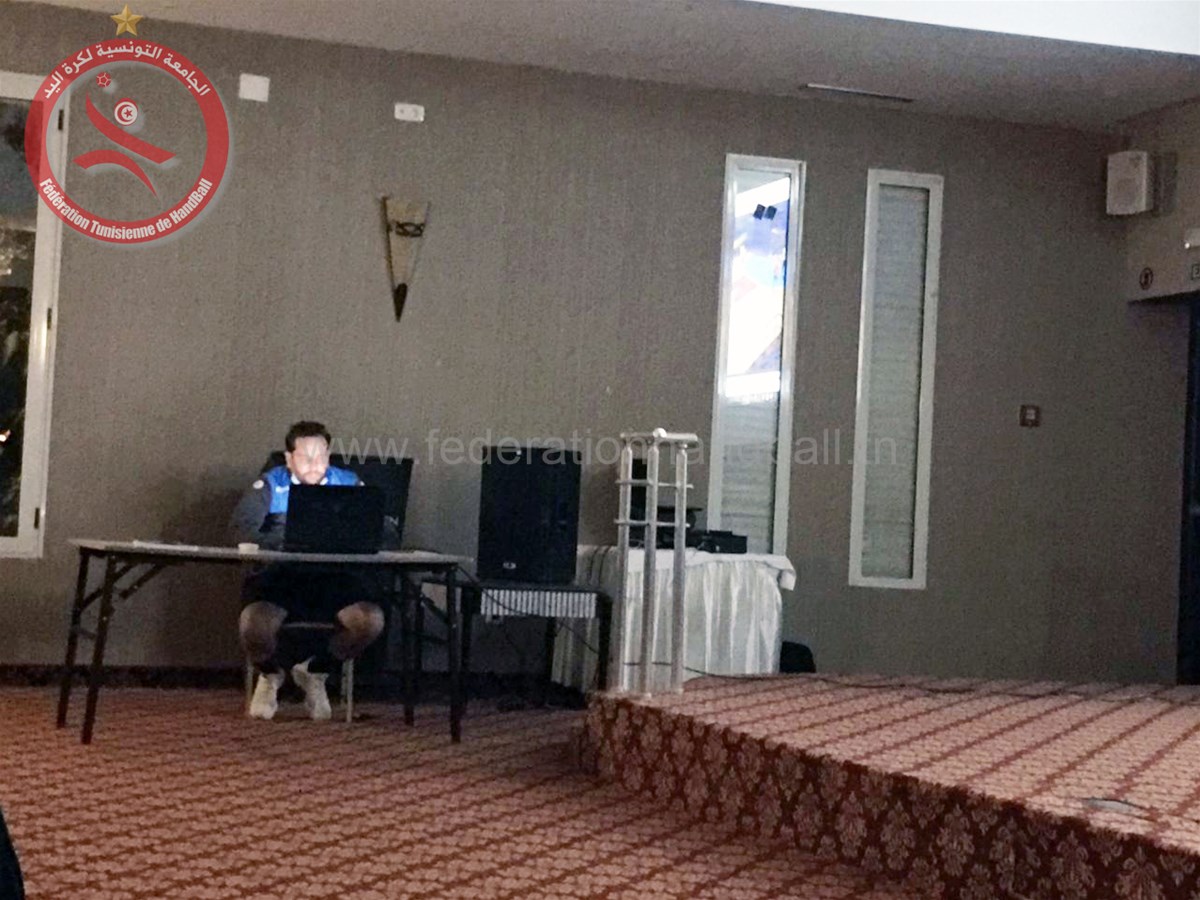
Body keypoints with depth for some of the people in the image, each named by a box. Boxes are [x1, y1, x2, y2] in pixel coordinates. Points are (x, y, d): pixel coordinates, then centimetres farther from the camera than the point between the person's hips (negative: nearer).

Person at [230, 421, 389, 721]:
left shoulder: (349, 484, 12)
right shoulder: (271, 485, 9)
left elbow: (384, 533, 4)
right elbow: (241, 527, -7)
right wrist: (281, 543, -24)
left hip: (334, 577, 1)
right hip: (280, 575, -1)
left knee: (370, 620, -29)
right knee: (254, 626, -33)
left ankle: (315, 671, 5)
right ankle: (270, 674, 10)